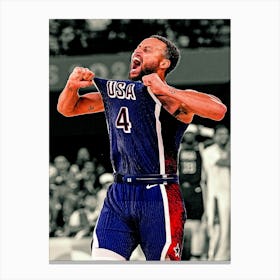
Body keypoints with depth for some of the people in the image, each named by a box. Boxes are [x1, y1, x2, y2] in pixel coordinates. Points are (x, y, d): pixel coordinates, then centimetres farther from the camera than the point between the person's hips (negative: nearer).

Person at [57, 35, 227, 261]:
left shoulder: (173, 99, -6)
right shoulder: (114, 92, 12)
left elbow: (219, 110, -25)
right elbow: (67, 109, 21)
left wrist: (166, 90, -25)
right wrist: (72, 86, -1)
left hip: (158, 198, -5)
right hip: (118, 195, 5)